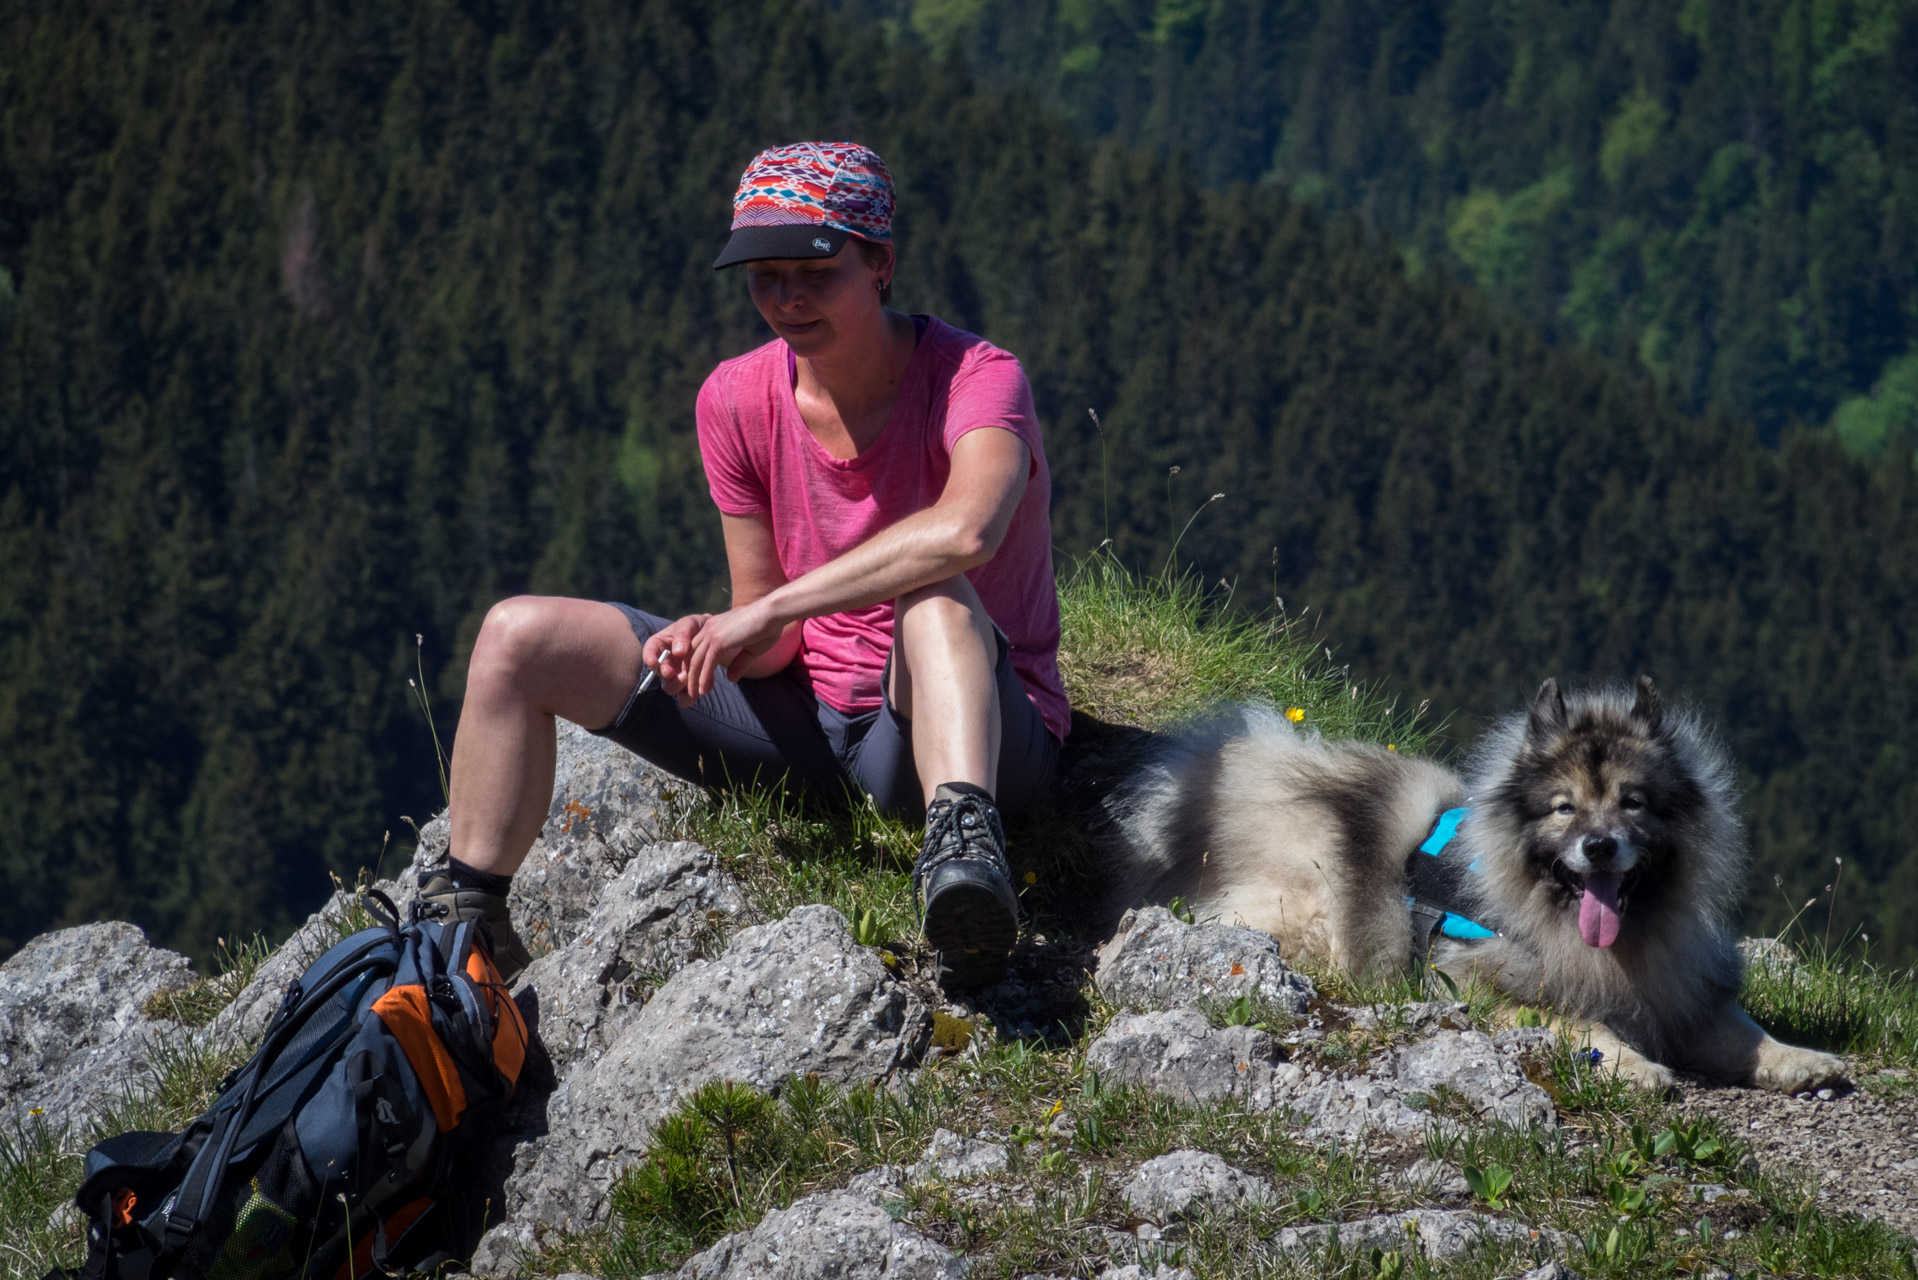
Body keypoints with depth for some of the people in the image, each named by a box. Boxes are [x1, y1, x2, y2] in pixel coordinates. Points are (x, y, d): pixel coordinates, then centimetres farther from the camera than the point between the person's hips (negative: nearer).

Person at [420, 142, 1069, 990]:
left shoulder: (976, 380, -19)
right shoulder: (738, 400, -3)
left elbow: (964, 531, -44)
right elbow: (770, 642, 2)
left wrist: (767, 612, -36)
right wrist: (719, 640, -23)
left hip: (981, 728, -6)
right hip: (806, 717, 6)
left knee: (933, 596, -40)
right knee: (518, 637, -2)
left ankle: (962, 841, -61)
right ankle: (469, 926, 5)